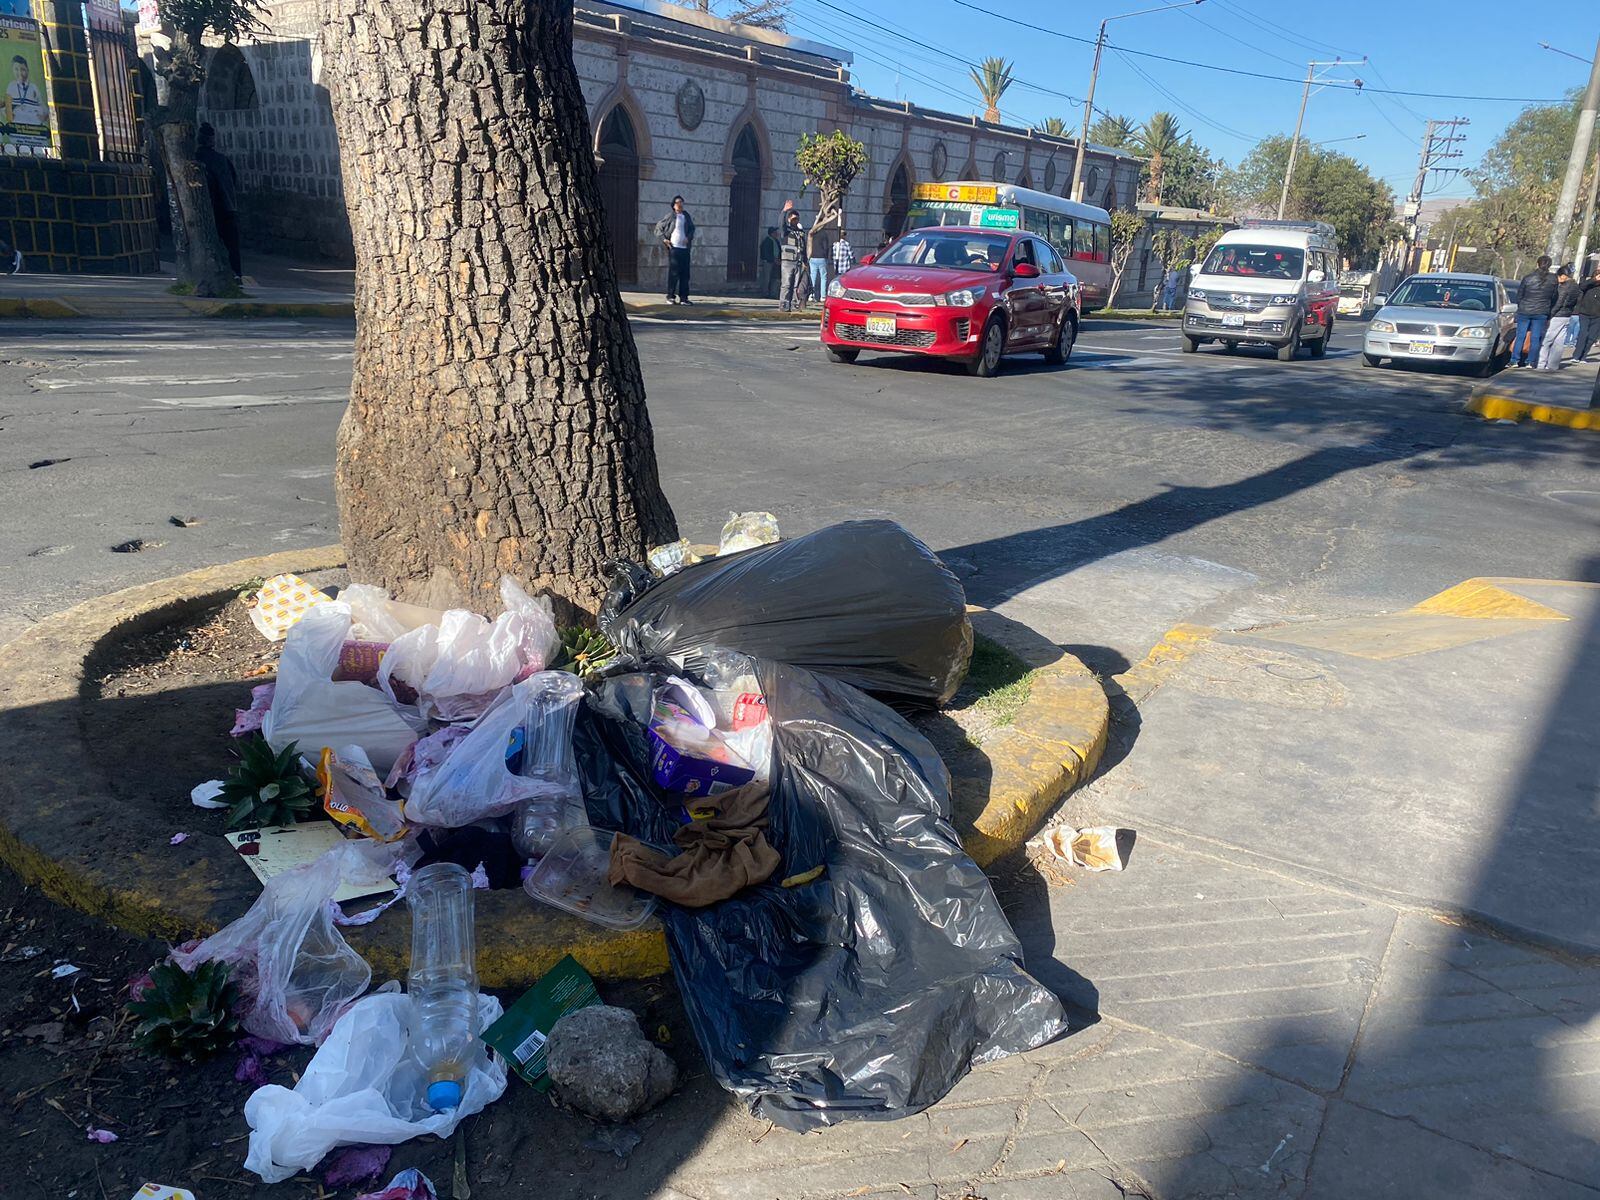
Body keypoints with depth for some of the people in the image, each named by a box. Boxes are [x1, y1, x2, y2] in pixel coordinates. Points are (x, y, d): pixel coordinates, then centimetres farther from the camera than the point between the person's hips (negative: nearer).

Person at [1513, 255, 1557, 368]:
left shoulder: (1528, 277, -6)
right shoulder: (1553, 280, -1)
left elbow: (1519, 295, 1)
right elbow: (1554, 298, 7)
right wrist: (1549, 314, 18)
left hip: (1524, 311, -1)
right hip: (1541, 313, 1)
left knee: (1520, 336, 6)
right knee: (1536, 338, 5)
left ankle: (1515, 361, 5)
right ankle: (1531, 362, 6)